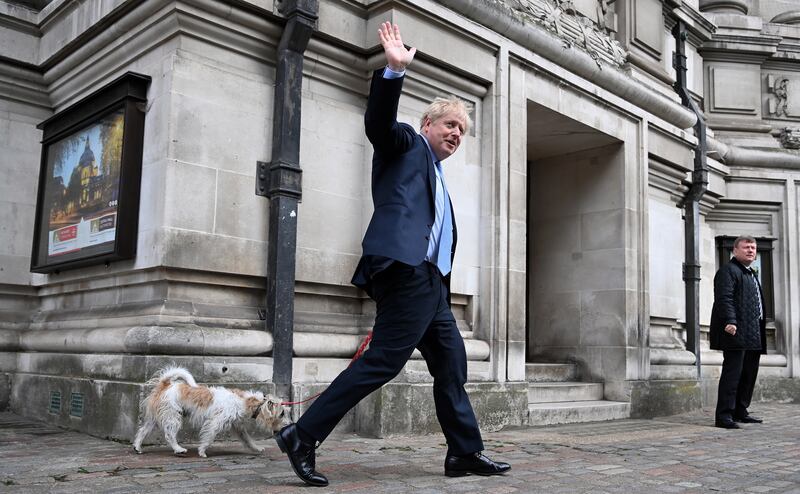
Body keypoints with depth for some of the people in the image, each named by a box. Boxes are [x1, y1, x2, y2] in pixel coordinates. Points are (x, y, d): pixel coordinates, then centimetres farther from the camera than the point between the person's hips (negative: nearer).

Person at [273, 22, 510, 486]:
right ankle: (303, 436, -8)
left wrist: (443, 290, 21)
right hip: (406, 271, -10)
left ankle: (465, 453, 20)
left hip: (429, 282, 10)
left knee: (452, 363, 11)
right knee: (382, 361, -14)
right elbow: (378, 121, -12)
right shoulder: (406, 144, 10)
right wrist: (395, 70, -25)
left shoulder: (438, 179, 31)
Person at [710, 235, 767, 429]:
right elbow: (724, 298, -17)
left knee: (749, 374, 12)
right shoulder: (728, 271, -5)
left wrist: (761, 333, 21)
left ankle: (740, 412, 20)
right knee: (732, 373, -12)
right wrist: (730, 321, -29)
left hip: (753, 336, 10)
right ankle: (723, 415, -12)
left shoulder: (751, 275, 26)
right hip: (736, 333, -10)